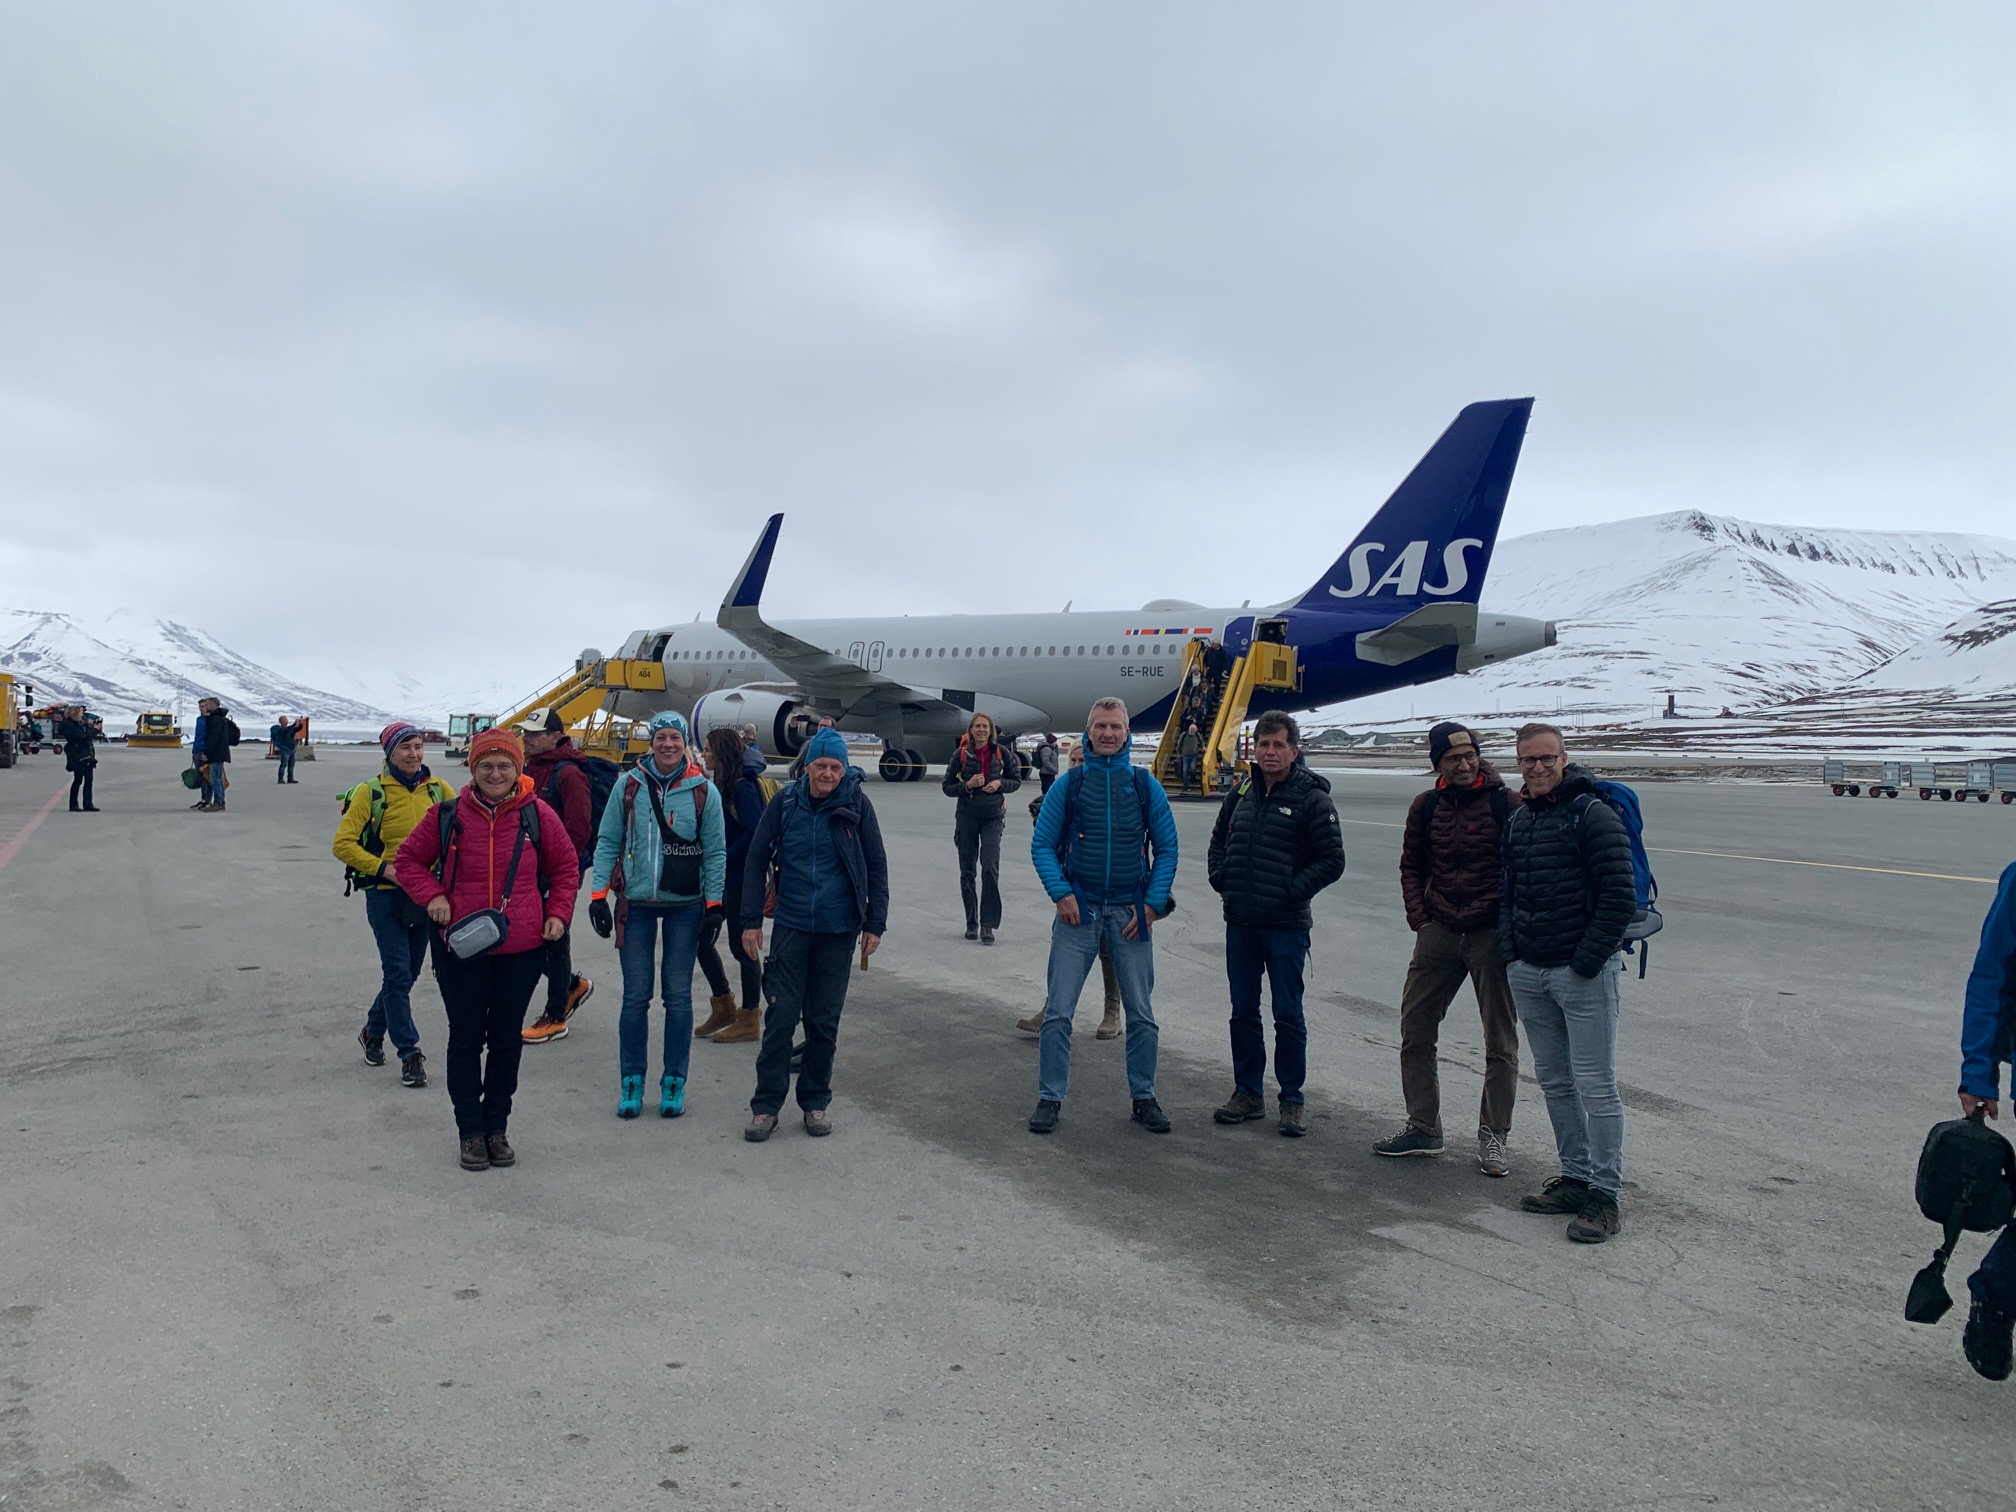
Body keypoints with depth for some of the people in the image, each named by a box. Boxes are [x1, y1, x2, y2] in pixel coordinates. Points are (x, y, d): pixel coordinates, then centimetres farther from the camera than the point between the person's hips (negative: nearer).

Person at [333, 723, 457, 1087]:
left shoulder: (438, 790, 2)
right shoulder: (371, 792, -7)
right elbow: (342, 844, -8)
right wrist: (383, 869, -17)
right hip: (386, 894, -4)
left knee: (407, 973, 15)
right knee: (398, 974, -6)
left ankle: (373, 1031, 38)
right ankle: (409, 1054, 1)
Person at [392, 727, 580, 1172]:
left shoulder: (537, 814, -3)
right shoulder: (449, 814, -4)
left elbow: (565, 867, 10)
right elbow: (408, 859, 9)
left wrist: (558, 914, 0)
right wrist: (432, 897, -6)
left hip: (522, 950, 1)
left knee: (507, 1039, 11)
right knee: (466, 1039, 8)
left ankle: (497, 1127, 26)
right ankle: (470, 1131, 21)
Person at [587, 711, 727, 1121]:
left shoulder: (702, 790, -1)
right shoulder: (629, 785, 1)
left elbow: (715, 852, 3)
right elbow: (608, 841, 6)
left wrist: (713, 904, -1)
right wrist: (598, 895, 1)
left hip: (685, 906, 0)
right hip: (636, 904, 1)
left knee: (678, 996, 5)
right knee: (635, 996, 3)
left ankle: (674, 1082, 16)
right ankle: (632, 1080, 16)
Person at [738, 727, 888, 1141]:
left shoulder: (856, 803, -4)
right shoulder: (785, 802, -2)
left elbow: (877, 866, 3)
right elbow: (757, 860, 4)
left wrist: (875, 923, 1)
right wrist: (751, 921, 0)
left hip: (838, 930, 0)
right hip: (791, 925, 0)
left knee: (824, 1021, 9)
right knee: (780, 1017, -2)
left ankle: (816, 1102, 22)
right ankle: (766, 1105, 9)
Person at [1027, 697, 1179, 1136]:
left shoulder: (1146, 787, 4)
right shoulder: (1068, 785, 2)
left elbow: (1166, 849, 6)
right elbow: (1042, 844, 3)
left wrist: (1153, 903, -4)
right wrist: (1061, 893, -10)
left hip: (1130, 913, 1)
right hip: (1078, 910, -1)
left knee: (1141, 1014, 7)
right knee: (1059, 1011, -1)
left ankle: (1143, 1097, 22)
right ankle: (1050, 1098, 11)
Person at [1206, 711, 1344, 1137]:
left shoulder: (1311, 799, -7)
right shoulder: (1242, 792, 8)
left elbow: (1332, 860, -7)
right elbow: (1219, 840, 22)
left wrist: (1292, 892, -12)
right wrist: (1221, 880, 8)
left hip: (1286, 926, -5)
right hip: (1240, 922, 5)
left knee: (1288, 1016, 2)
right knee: (1243, 1012, 12)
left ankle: (1291, 1100, 13)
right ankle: (1248, 1092, 23)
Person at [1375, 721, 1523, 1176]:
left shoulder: (1507, 804, -8)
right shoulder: (1425, 806, 5)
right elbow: (1411, 867, 15)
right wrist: (1419, 918, 3)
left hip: (1492, 934, -4)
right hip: (1438, 933, 4)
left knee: (1501, 1043, 4)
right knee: (1414, 1030, 8)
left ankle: (1493, 1138, 17)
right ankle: (1423, 1128, 21)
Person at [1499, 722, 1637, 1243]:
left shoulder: (1594, 815, -10)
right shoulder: (1517, 820, 13)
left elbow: (1619, 899, -14)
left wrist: (1585, 964, -14)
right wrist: (1510, 957, 9)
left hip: (1584, 973, -7)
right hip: (1528, 973, 7)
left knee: (1595, 1085, -2)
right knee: (1554, 1082, 14)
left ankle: (1605, 1195, 6)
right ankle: (1576, 1177, 25)